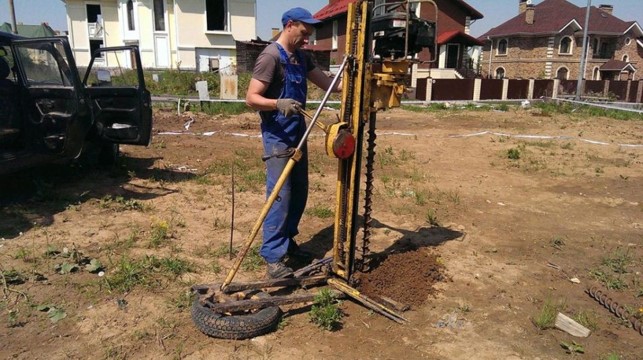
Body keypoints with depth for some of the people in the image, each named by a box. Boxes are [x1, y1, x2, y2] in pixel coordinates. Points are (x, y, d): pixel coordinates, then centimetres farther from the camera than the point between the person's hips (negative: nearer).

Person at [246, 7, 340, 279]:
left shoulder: (301, 57, 13)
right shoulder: (271, 56, -14)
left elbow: (327, 83, 11)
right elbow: (251, 98, -19)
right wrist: (278, 104, -36)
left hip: (298, 133, 9)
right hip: (278, 137, -9)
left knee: (299, 192, 13)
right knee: (280, 195, -9)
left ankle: (287, 240, 28)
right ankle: (273, 257, -2)